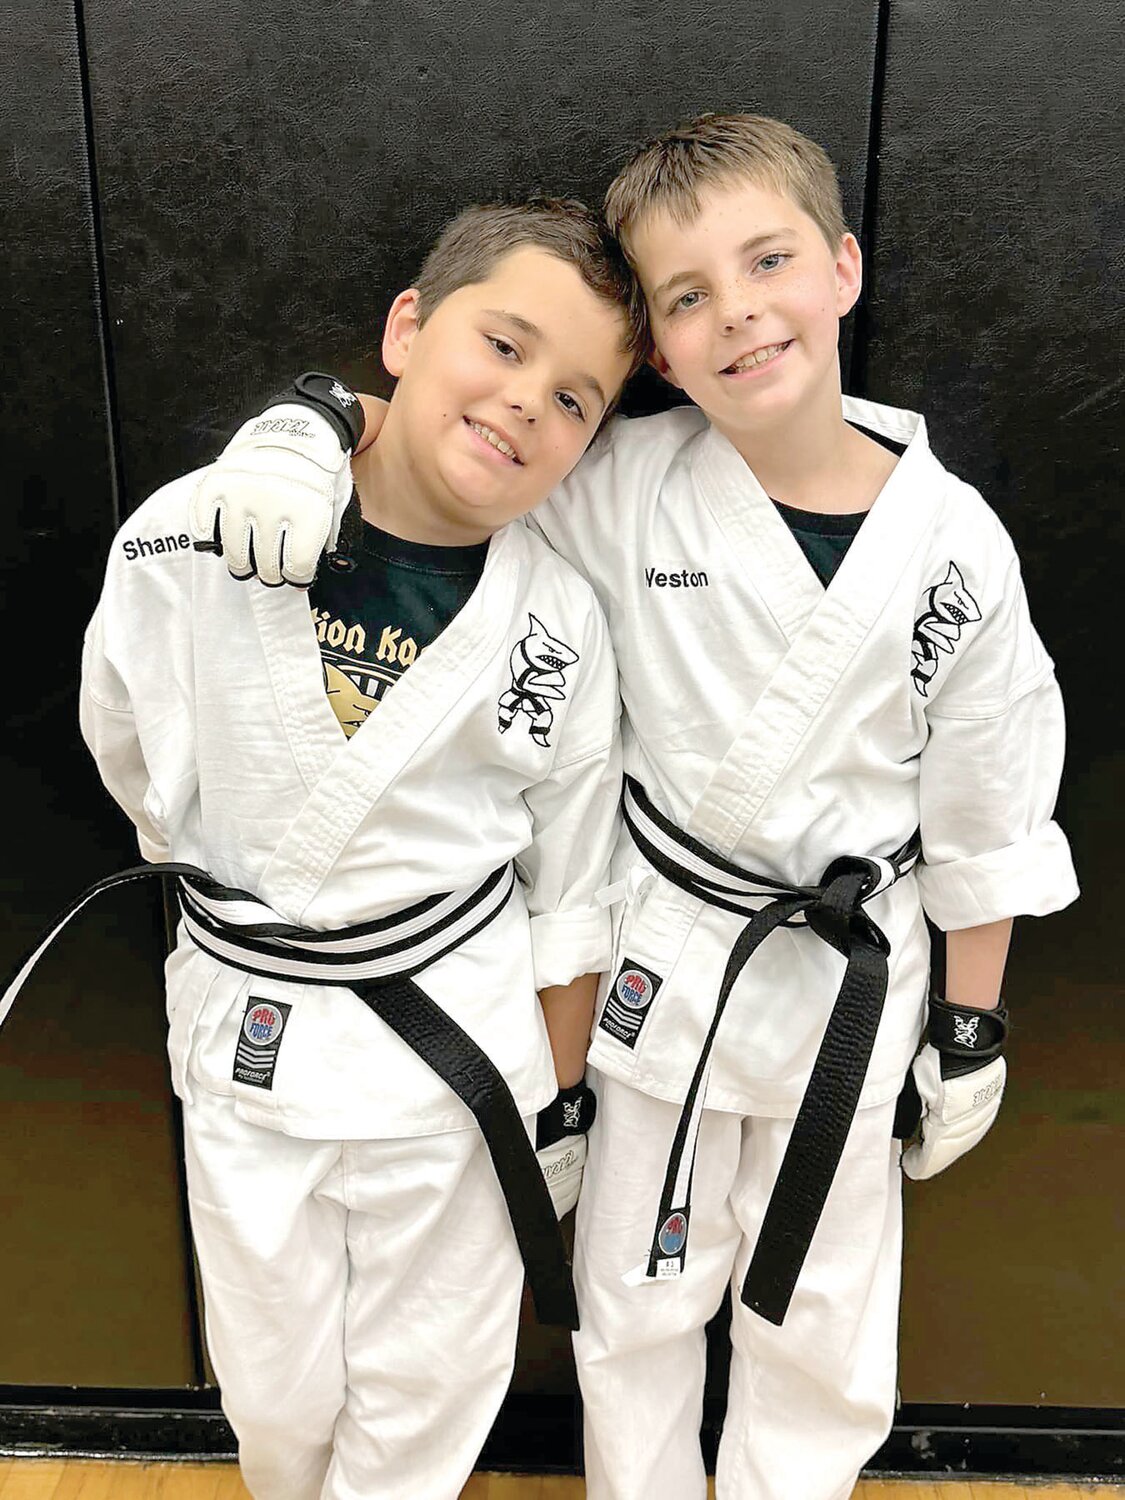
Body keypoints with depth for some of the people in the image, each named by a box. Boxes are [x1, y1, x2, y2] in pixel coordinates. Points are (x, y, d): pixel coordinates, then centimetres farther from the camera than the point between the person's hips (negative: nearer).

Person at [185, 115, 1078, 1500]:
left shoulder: (954, 542, -13)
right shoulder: (626, 489, -14)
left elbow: (984, 815, -4)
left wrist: (973, 1032, 3)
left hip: (856, 971, 1)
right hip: (664, 959, 0)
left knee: (822, 1334, 21)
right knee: (635, 1302, 21)